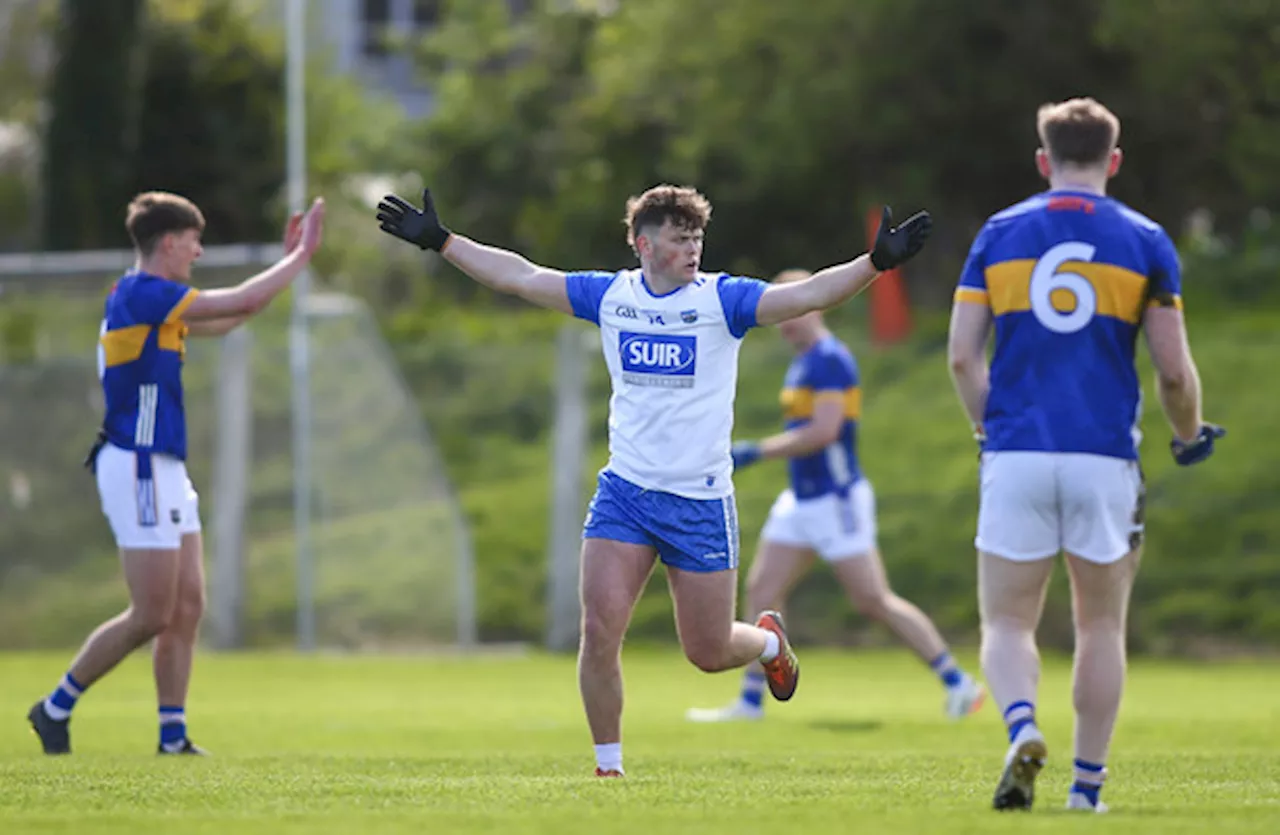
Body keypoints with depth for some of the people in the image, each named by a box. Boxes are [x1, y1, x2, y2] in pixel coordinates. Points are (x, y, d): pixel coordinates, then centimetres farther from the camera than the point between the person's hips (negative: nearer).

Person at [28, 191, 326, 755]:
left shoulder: (151, 301, 15)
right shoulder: (139, 295, -15)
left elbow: (225, 320, 26)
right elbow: (241, 303, -16)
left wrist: (290, 259, 23)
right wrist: (301, 256, -6)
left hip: (164, 470, 10)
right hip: (137, 470, -10)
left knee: (187, 607, 6)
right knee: (153, 615, -7)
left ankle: (173, 736, 7)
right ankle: (57, 708, 4)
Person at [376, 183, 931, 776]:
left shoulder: (722, 299, -6)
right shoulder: (610, 295, 3)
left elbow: (811, 294, -16)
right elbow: (519, 277, 8)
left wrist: (878, 261, -30)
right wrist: (439, 240, 7)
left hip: (700, 500, -2)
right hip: (623, 492, 2)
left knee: (708, 653, 4)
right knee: (599, 629, -11)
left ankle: (769, 642, 40)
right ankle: (608, 766, 3)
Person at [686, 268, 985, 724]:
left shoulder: (830, 359, -16)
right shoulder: (801, 363, 14)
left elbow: (824, 430, -24)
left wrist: (755, 451, -21)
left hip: (836, 499, -10)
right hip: (802, 499, 10)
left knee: (874, 600, -7)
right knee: (761, 590, 5)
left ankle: (958, 683, 0)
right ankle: (750, 701, 10)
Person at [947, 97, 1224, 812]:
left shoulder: (1000, 234, 6)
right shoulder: (1144, 241, 3)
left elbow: (962, 355, 2)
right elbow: (1175, 370, 1)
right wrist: (1191, 435, 20)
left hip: (1018, 455, 0)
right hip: (1104, 458, 0)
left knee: (1008, 624, 5)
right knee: (1102, 626, 14)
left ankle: (1023, 728, -24)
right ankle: (1088, 785, 13)